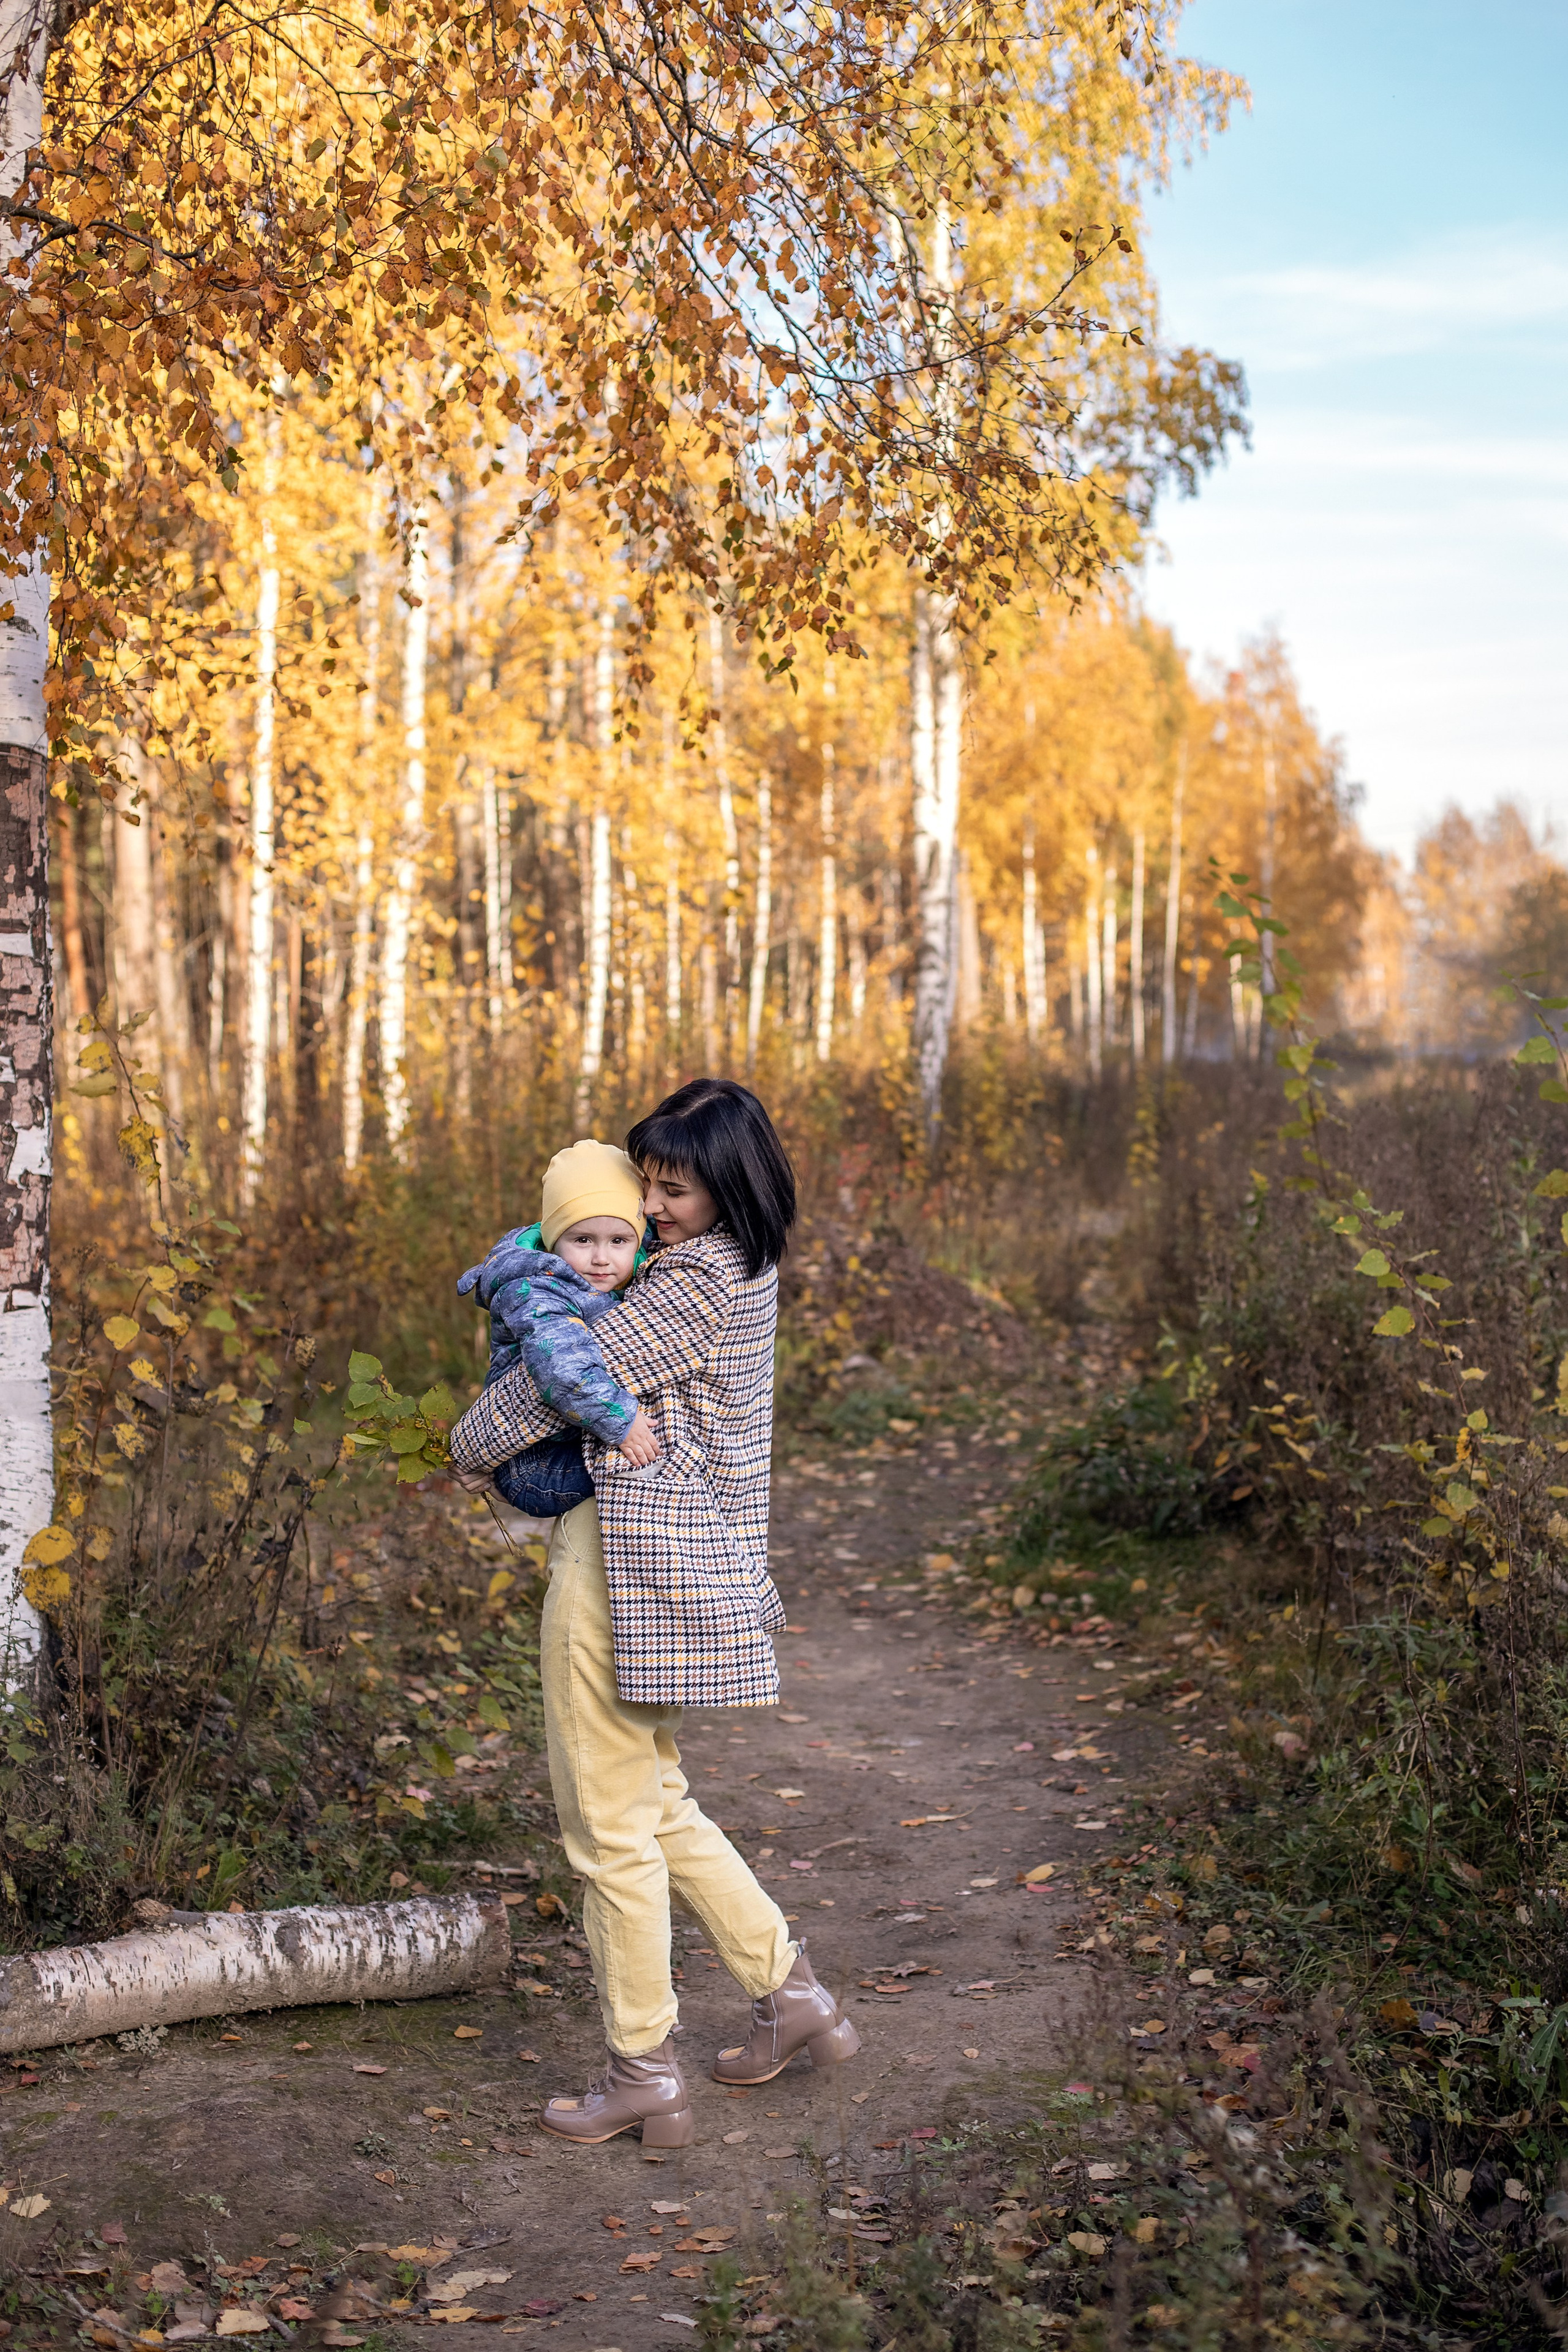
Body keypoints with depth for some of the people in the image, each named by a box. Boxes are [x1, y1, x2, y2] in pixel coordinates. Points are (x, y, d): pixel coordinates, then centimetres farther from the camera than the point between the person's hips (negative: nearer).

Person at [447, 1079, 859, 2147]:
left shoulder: (699, 1285, -19)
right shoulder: (742, 1271, 11)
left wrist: (471, 1443, 0)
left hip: (626, 1565, -10)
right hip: (679, 1563, 10)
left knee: (610, 1823, 2)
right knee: (656, 1802, 21)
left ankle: (643, 2074, 14)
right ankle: (791, 1992, 26)